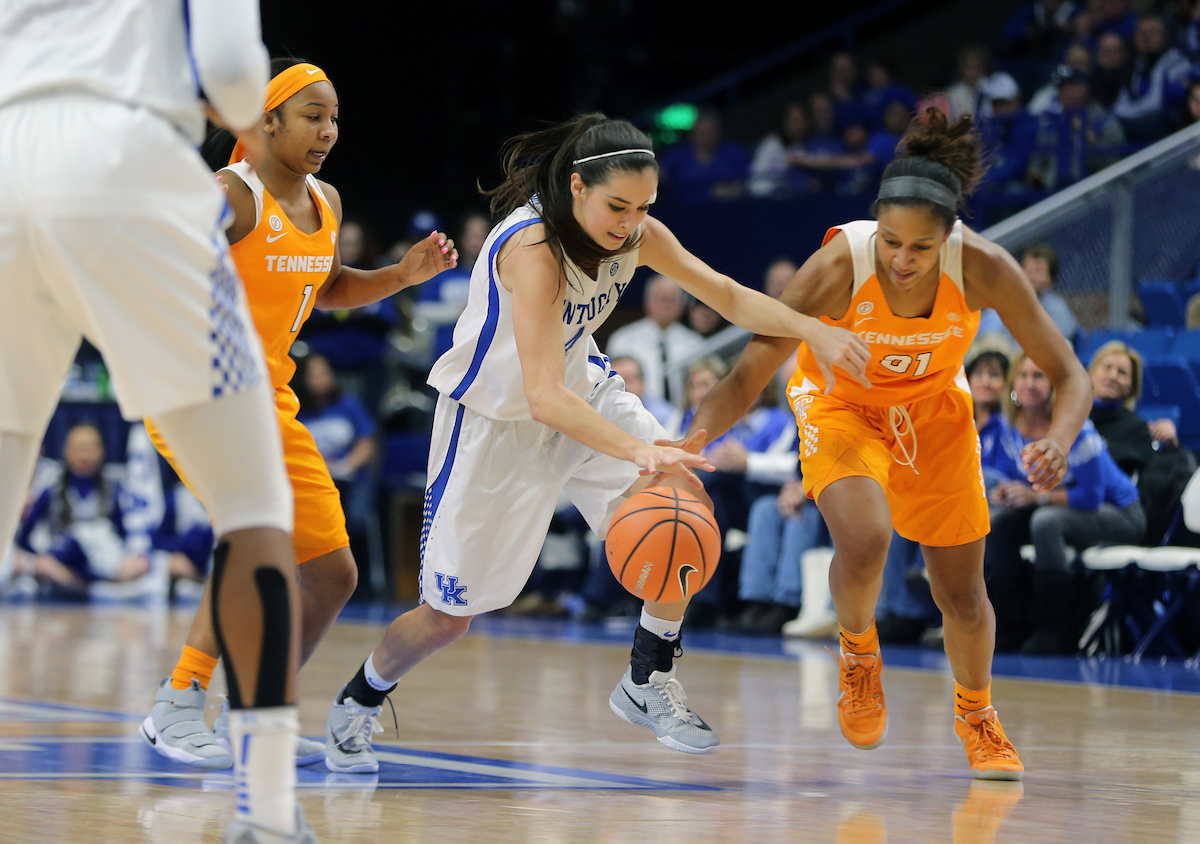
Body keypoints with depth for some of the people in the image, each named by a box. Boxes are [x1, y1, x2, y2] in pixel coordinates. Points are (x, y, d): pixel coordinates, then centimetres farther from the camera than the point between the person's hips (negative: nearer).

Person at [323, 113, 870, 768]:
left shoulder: (637, 234, -13)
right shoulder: (533, 249, -34)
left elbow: (731, 298, -4)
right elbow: (544, 397, -42)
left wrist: (813, 331, -21)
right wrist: (639, 451, -55)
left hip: (583, 389, 6)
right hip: (495, 419, -6)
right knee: (449, 614, 2)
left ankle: (647, 682, -3)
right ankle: (358, 702, 32)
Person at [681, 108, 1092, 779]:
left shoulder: (984, 269, -31)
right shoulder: (838, 268, -36)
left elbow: (1070, 376, -23)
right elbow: (747, 378, -33)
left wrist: (1058, 442, -44)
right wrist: (692, 442, -51)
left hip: (934, 409, 2)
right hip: (840, 404, -2)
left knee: (962, 594, 7)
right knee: (864, 542, -30)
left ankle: (977, 714, 38)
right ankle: (858, 651, 5)